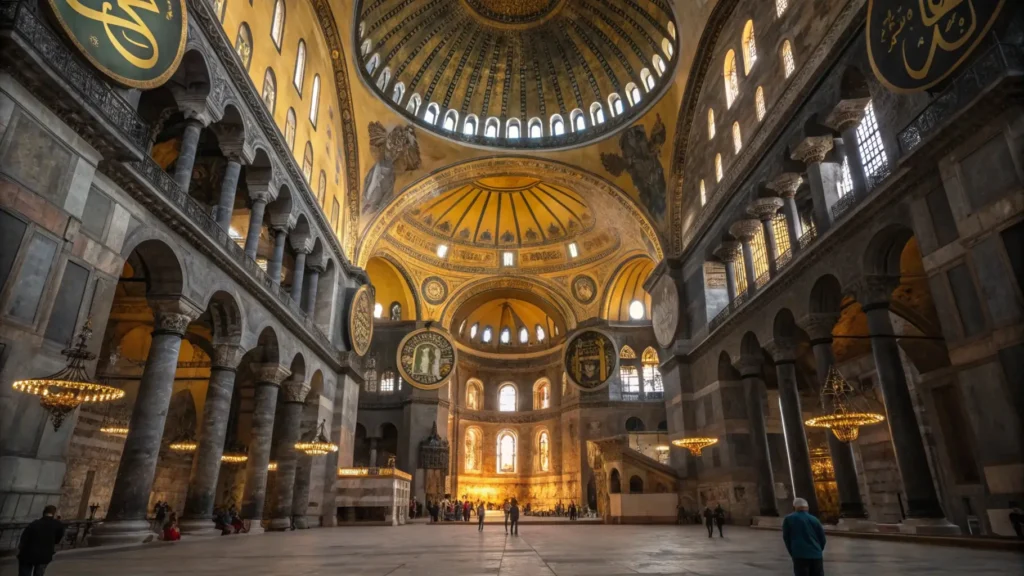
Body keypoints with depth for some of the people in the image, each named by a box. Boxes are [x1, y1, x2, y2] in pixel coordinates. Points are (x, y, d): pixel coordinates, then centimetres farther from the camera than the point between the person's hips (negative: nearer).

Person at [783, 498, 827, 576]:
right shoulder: (814, 519, 11)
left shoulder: (789, 519, 5)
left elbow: (786, 538, 6)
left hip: (800, 555, -3)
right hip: (816, 555, 3)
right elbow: (822, 538, 11)